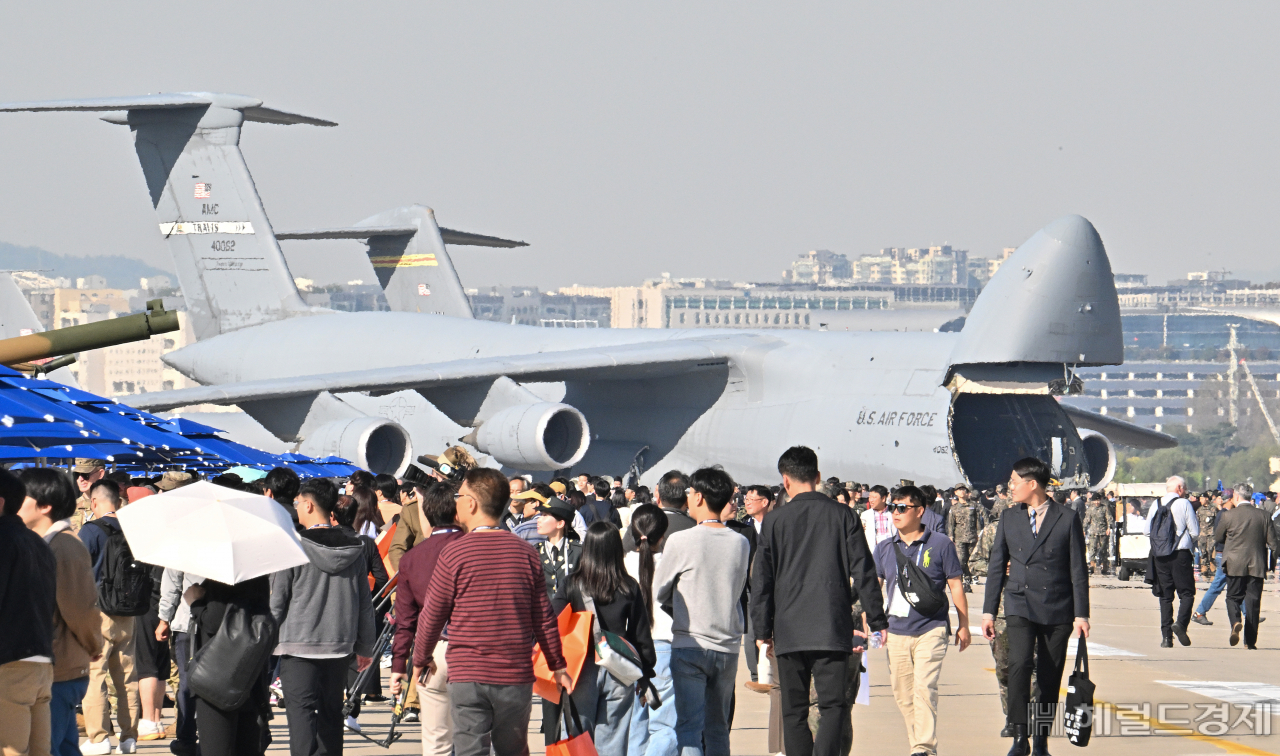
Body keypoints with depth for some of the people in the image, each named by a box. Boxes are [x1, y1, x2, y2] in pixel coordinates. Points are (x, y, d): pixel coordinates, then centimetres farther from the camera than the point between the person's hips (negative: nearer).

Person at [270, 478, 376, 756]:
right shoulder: (354, 548, 4)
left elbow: (276, 601, -7)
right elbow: (365, 603, 11)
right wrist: (365, 647, 20)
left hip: (299, 644, -5)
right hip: (340, 645, 5)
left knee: (301, 711, -8)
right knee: (331, 712, 14)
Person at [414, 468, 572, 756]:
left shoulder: (454, 554, -7)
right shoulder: (525, 553, 2)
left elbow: (432, 616, 0)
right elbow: (544, 618, 6)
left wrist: (422, 660, 17)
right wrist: (558, 665, 20)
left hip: (467, 677, -3)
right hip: (516, 676, 3)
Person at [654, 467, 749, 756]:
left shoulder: (680, 541, -11)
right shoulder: (740, 543, 1)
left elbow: (659, 591, 1)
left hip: (689, 644, -4)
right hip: (728, 646, 4)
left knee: (689, 728, -6)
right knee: (718, 729, 13)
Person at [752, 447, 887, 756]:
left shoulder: (774, 521, 1)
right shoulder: (842, 516, 1)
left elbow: (761, 580, 2)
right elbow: (863, 572, 2)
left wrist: (763, 630, 10)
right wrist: (877, 621, 9)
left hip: (789, 632, 0)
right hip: (832, 631, 0)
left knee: (794, 711, 8)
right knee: (833, 705, -2)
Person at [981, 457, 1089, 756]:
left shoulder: (1067, 518, -1)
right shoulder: (1009, 517, 8)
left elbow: (1078, 570, 0)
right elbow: (997, 566, 11)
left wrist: (1081, 614, -5)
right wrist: (989, 611, 6)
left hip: (1057, 608, -1)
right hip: (1020, 605, 1)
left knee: (1049, 677, 3)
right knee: (1019, 664, -18)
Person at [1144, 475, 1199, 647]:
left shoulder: (1156, 505, 6)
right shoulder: (1184, 504, -5)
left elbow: (1146, 529, 11)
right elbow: (1195, 531, -5)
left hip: (1159, 556, 4)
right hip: (1180, 554, -4)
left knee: (1165, 596, 9)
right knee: (1186, 593, 4)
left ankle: (1166, 636, 4)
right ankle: (1181, 623, -20)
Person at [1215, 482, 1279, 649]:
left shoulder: (1229, 515, -6)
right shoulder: (1263, 516, -1)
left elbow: (1217, 538, 5)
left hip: (1235, 565, -2)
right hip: (1257, 565, 2)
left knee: (1233, 597, 11)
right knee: (1253, 601, 6)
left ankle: (1236, 622, -19)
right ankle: (1250, 640, 5)